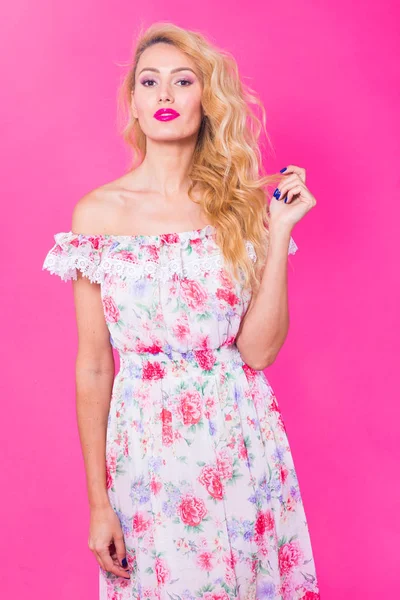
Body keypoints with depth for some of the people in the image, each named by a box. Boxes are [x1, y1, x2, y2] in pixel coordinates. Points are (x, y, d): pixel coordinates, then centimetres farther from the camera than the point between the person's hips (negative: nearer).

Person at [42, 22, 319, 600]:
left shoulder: (243, 204, -1)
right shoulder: (99, 213, -5)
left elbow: (259, 349, -7)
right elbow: (93, 367, -3)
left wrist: (279, 232, -13)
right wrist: (98, 502, -2)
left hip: (242, 441, 2)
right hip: (144, 450, -1)